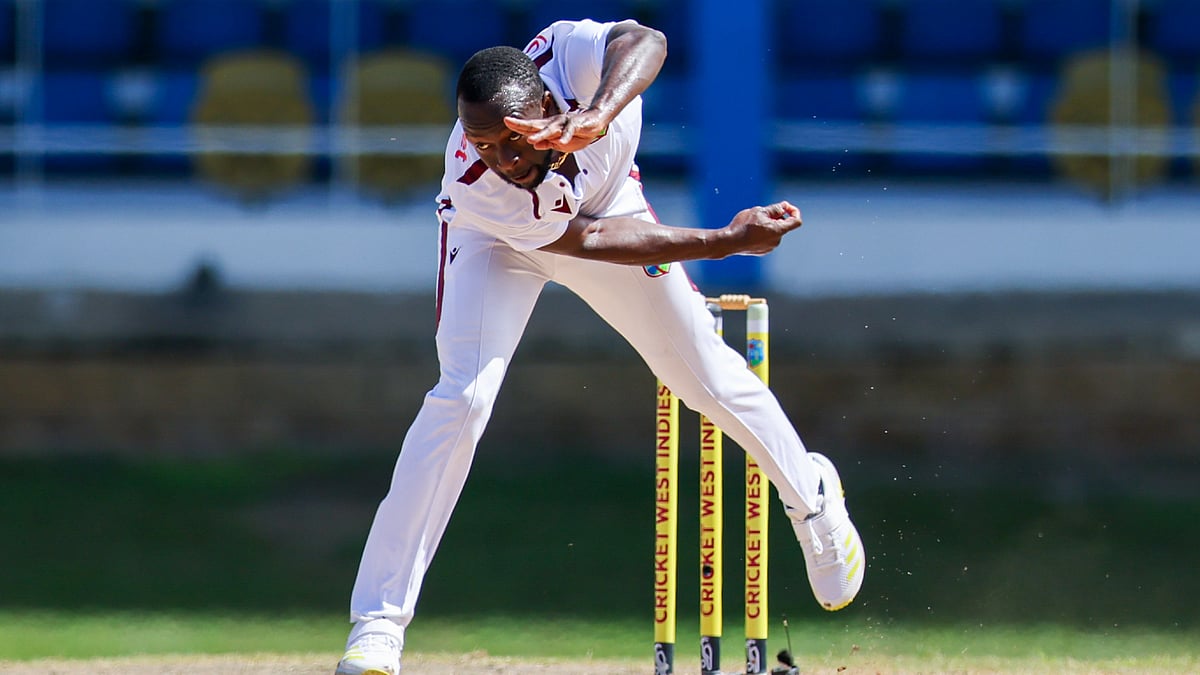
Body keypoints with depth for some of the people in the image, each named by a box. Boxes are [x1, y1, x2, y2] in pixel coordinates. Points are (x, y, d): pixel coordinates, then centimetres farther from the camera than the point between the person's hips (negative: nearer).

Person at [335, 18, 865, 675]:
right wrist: (728, 240, -37)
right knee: (461, 394, -20)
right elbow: (588, 241, -34)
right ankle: (377, 620, -17)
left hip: (607, 198, 3)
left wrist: (600, 115, -79)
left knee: (706, 375, 7)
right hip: (499, 240, -3)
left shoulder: (566, 53, -40)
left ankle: (810, 492, 38)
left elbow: (646, 41, -60)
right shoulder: (475, 185, -40)